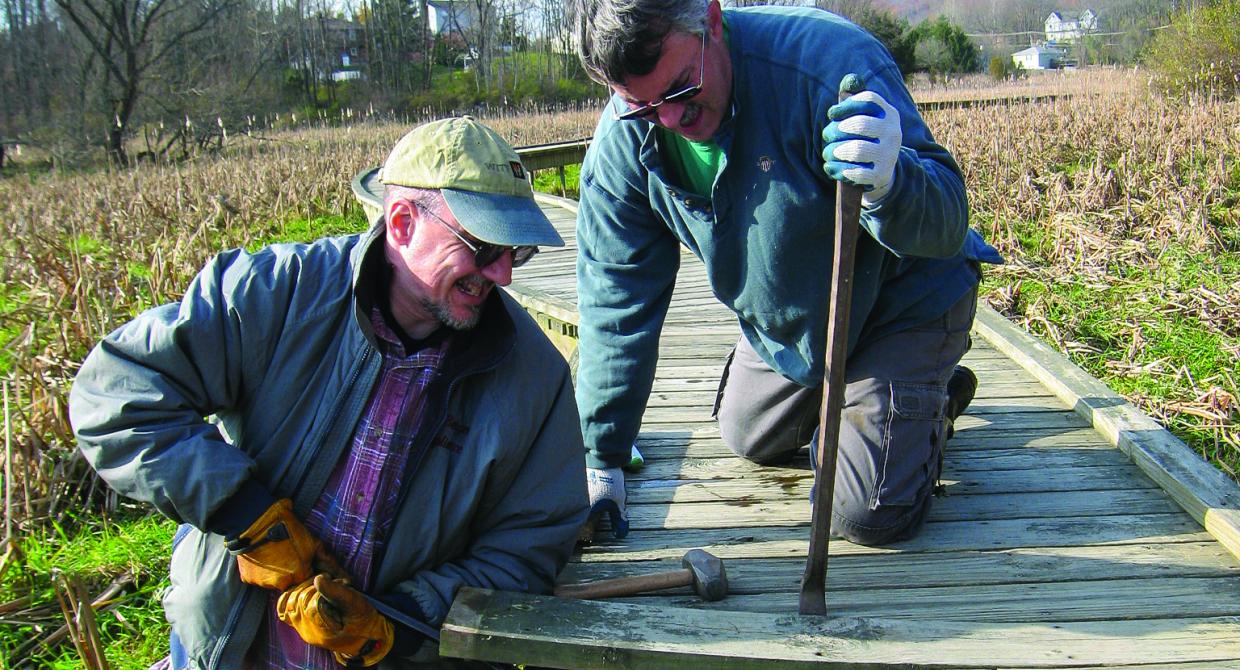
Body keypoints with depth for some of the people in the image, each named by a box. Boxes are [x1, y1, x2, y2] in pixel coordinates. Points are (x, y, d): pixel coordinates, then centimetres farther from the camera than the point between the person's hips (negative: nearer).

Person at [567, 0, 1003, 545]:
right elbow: (614, 304, -10)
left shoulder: (828, 57, -36)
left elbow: (947, 225, -35)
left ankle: (932, 400, 18)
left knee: (868, 517, -10)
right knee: (750, 442, 24)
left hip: (903, 300, -5)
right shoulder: (621, 143, -19)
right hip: (780, 325, 6)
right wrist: (599, 460, -10)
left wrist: (889, 183, -60)